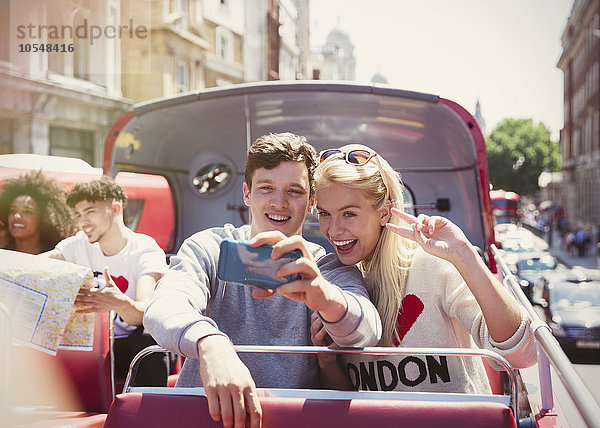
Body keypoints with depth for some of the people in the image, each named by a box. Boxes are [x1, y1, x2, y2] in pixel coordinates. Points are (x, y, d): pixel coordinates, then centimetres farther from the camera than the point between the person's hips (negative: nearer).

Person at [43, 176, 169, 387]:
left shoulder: (147, 251, -12)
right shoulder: (80, 244, 3)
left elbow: (145, 313, -30)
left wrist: (122, 304, -53)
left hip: (130, 346, -4)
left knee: (148, 335, -36)